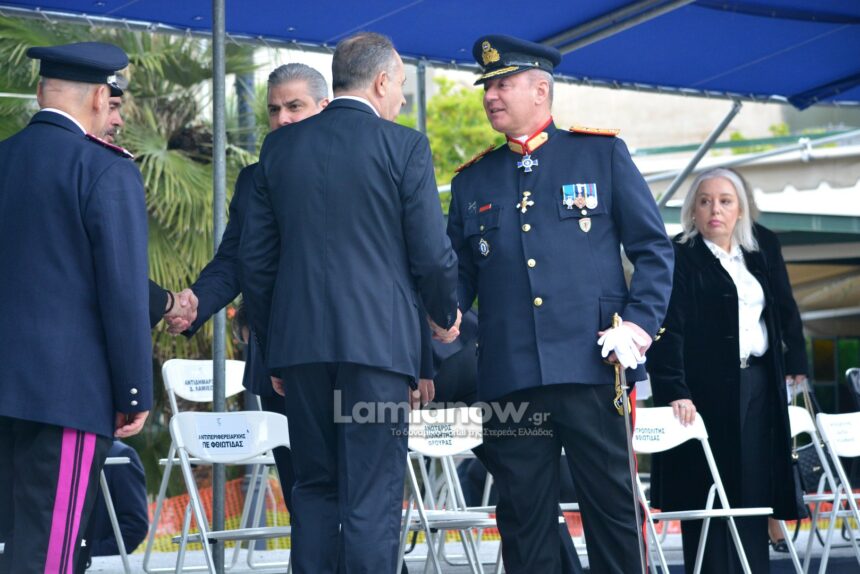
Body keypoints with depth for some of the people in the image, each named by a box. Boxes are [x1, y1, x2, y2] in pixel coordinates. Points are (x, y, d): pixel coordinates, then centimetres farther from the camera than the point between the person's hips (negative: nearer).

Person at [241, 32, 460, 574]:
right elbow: (431, 252, -5)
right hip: (378, 341, -4)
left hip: (298, 342, 5)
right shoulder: (404, 146, -3)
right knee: (372, 496, -2)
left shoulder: (280, 146, 10)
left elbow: (256, 255, 11)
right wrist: (445, 316, 14)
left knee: (315, 488, 14)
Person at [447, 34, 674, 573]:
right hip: (509, 377, 3)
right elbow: (459, 275, 16)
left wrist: (639, 324, -7)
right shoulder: (472, 182, 17)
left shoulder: (602, 154, 8)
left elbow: (654, 248, 6)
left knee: (613, 508, 0)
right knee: (524, 517, 4)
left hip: (592, 367, -3)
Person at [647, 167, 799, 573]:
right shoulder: (681, 260, -2)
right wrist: (674, 391, -23)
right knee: (710, 499, -6)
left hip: (756, 390, 6)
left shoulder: (755, 261, 18)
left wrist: (779, 389, 14)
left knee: (753, 494, 3)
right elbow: (668, 330, -11)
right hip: (707, 392, -6)